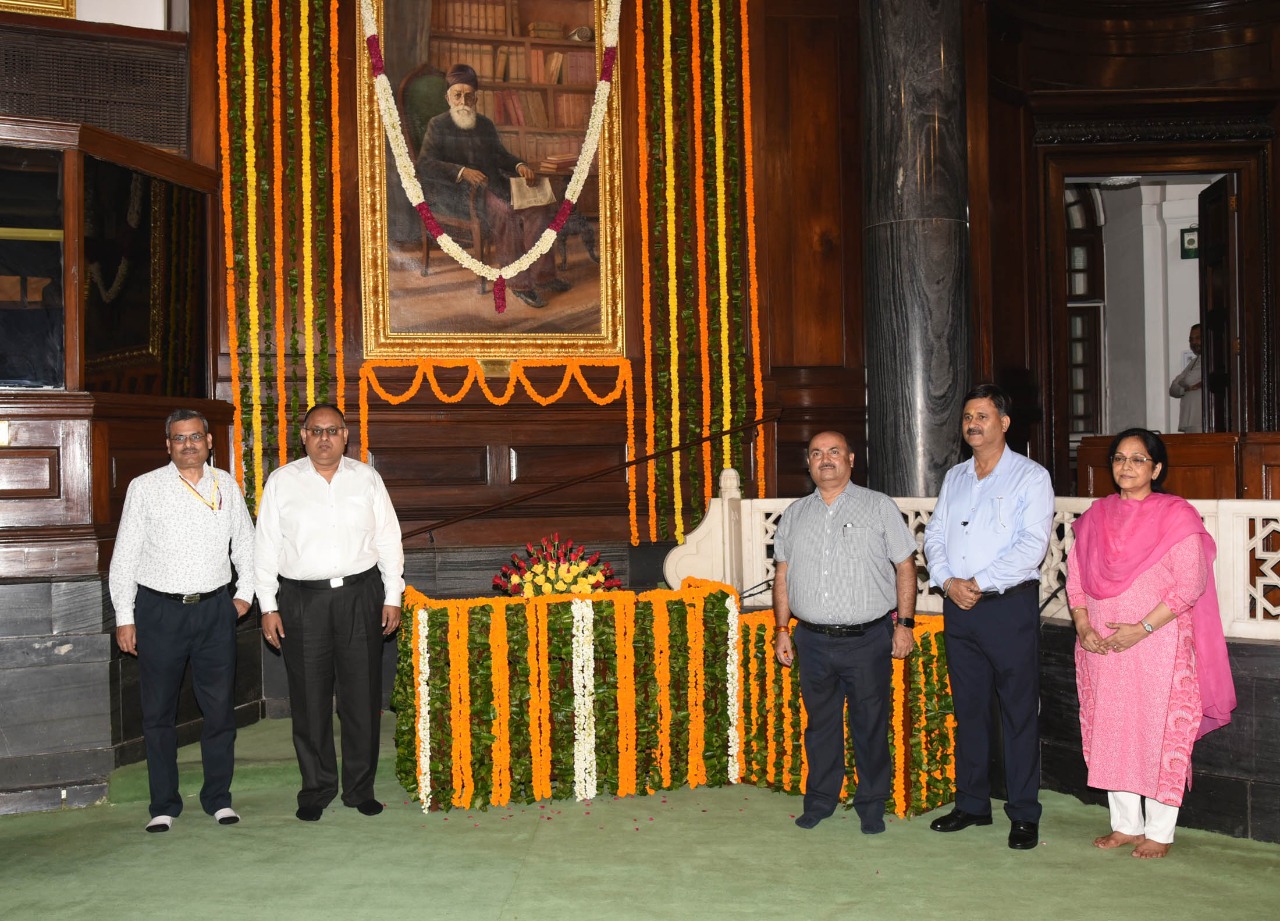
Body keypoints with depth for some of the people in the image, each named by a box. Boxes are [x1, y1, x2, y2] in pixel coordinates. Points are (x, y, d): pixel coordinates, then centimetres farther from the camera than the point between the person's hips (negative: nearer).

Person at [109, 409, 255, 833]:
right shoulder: (145, 488, 2)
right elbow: (125, 555, 2)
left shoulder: (227, 486, 8)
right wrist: (124, 616, -2)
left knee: (220, 707, 4)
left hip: (215, 608, 2)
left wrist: (246, 592, 10)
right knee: (158, 711, 4)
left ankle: (218, 797, 17)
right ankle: (164, 805, 14)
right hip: (159, 609, -1)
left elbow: (245, 542, 19)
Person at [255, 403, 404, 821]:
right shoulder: (282, 482, 5)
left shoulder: (366, 478, 8)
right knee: (309, 700, 4)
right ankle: (316, 789, 16)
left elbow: (388, 540, 9)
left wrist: (392, 597, 4)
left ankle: (360, 787, 16)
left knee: (362, 696, 4)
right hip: (302, 599, -1)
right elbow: (266, 547, 5)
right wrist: (268, 607, 0)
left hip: (360, 597, 1)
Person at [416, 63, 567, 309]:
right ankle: (518, 283, -28)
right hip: (458, 192, -6)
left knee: (540, 205, -18)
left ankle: (542, 274, -17)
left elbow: (501, 156, 24)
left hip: (492, 185, 6)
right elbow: (424, 165, -10)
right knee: (505, 211, -34)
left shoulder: (485, 124, 20)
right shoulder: (438, 125, 2)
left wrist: (520, 165, -2)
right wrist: (462, 172, -26)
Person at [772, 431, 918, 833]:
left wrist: (905, 623, -5)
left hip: (868, 638, -3)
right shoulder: (795, 514, 11)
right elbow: (783, 574, 13)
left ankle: (872, 805, 18)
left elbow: (905, 566, 1)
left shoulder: (879, 507, 2)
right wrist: (782, 629, 8)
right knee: (820, 722, 11)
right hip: (813, 641, 3)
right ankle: (820, 800, 25)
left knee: (870, 725, 4)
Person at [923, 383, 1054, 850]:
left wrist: (978, 583, -16)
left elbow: (1032, 544, -13)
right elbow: (934, 535, 12)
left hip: (1010, 605, -5)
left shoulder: (1030, 477, -2)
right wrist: (948, 581, -7)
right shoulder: (954, 477, 15)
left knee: (1019, 712, -1)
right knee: (968, 709, 12)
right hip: (959, 607, 5)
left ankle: (1024, 815, 7)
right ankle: (972, 804, 22)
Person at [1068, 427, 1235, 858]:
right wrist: (1083, 625, -5)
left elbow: (1189, 585, -12)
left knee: (1160, 734, 0)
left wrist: (1141, 629, -17)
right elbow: (1075, 576, 10)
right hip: (1101, 646, 5)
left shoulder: (1176, 515, -6)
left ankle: (1159, 833, 13)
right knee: (1110, 733, 10)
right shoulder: (1097, 515, 10)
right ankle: (1126, 825, 23)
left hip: (1157, 644, -5)